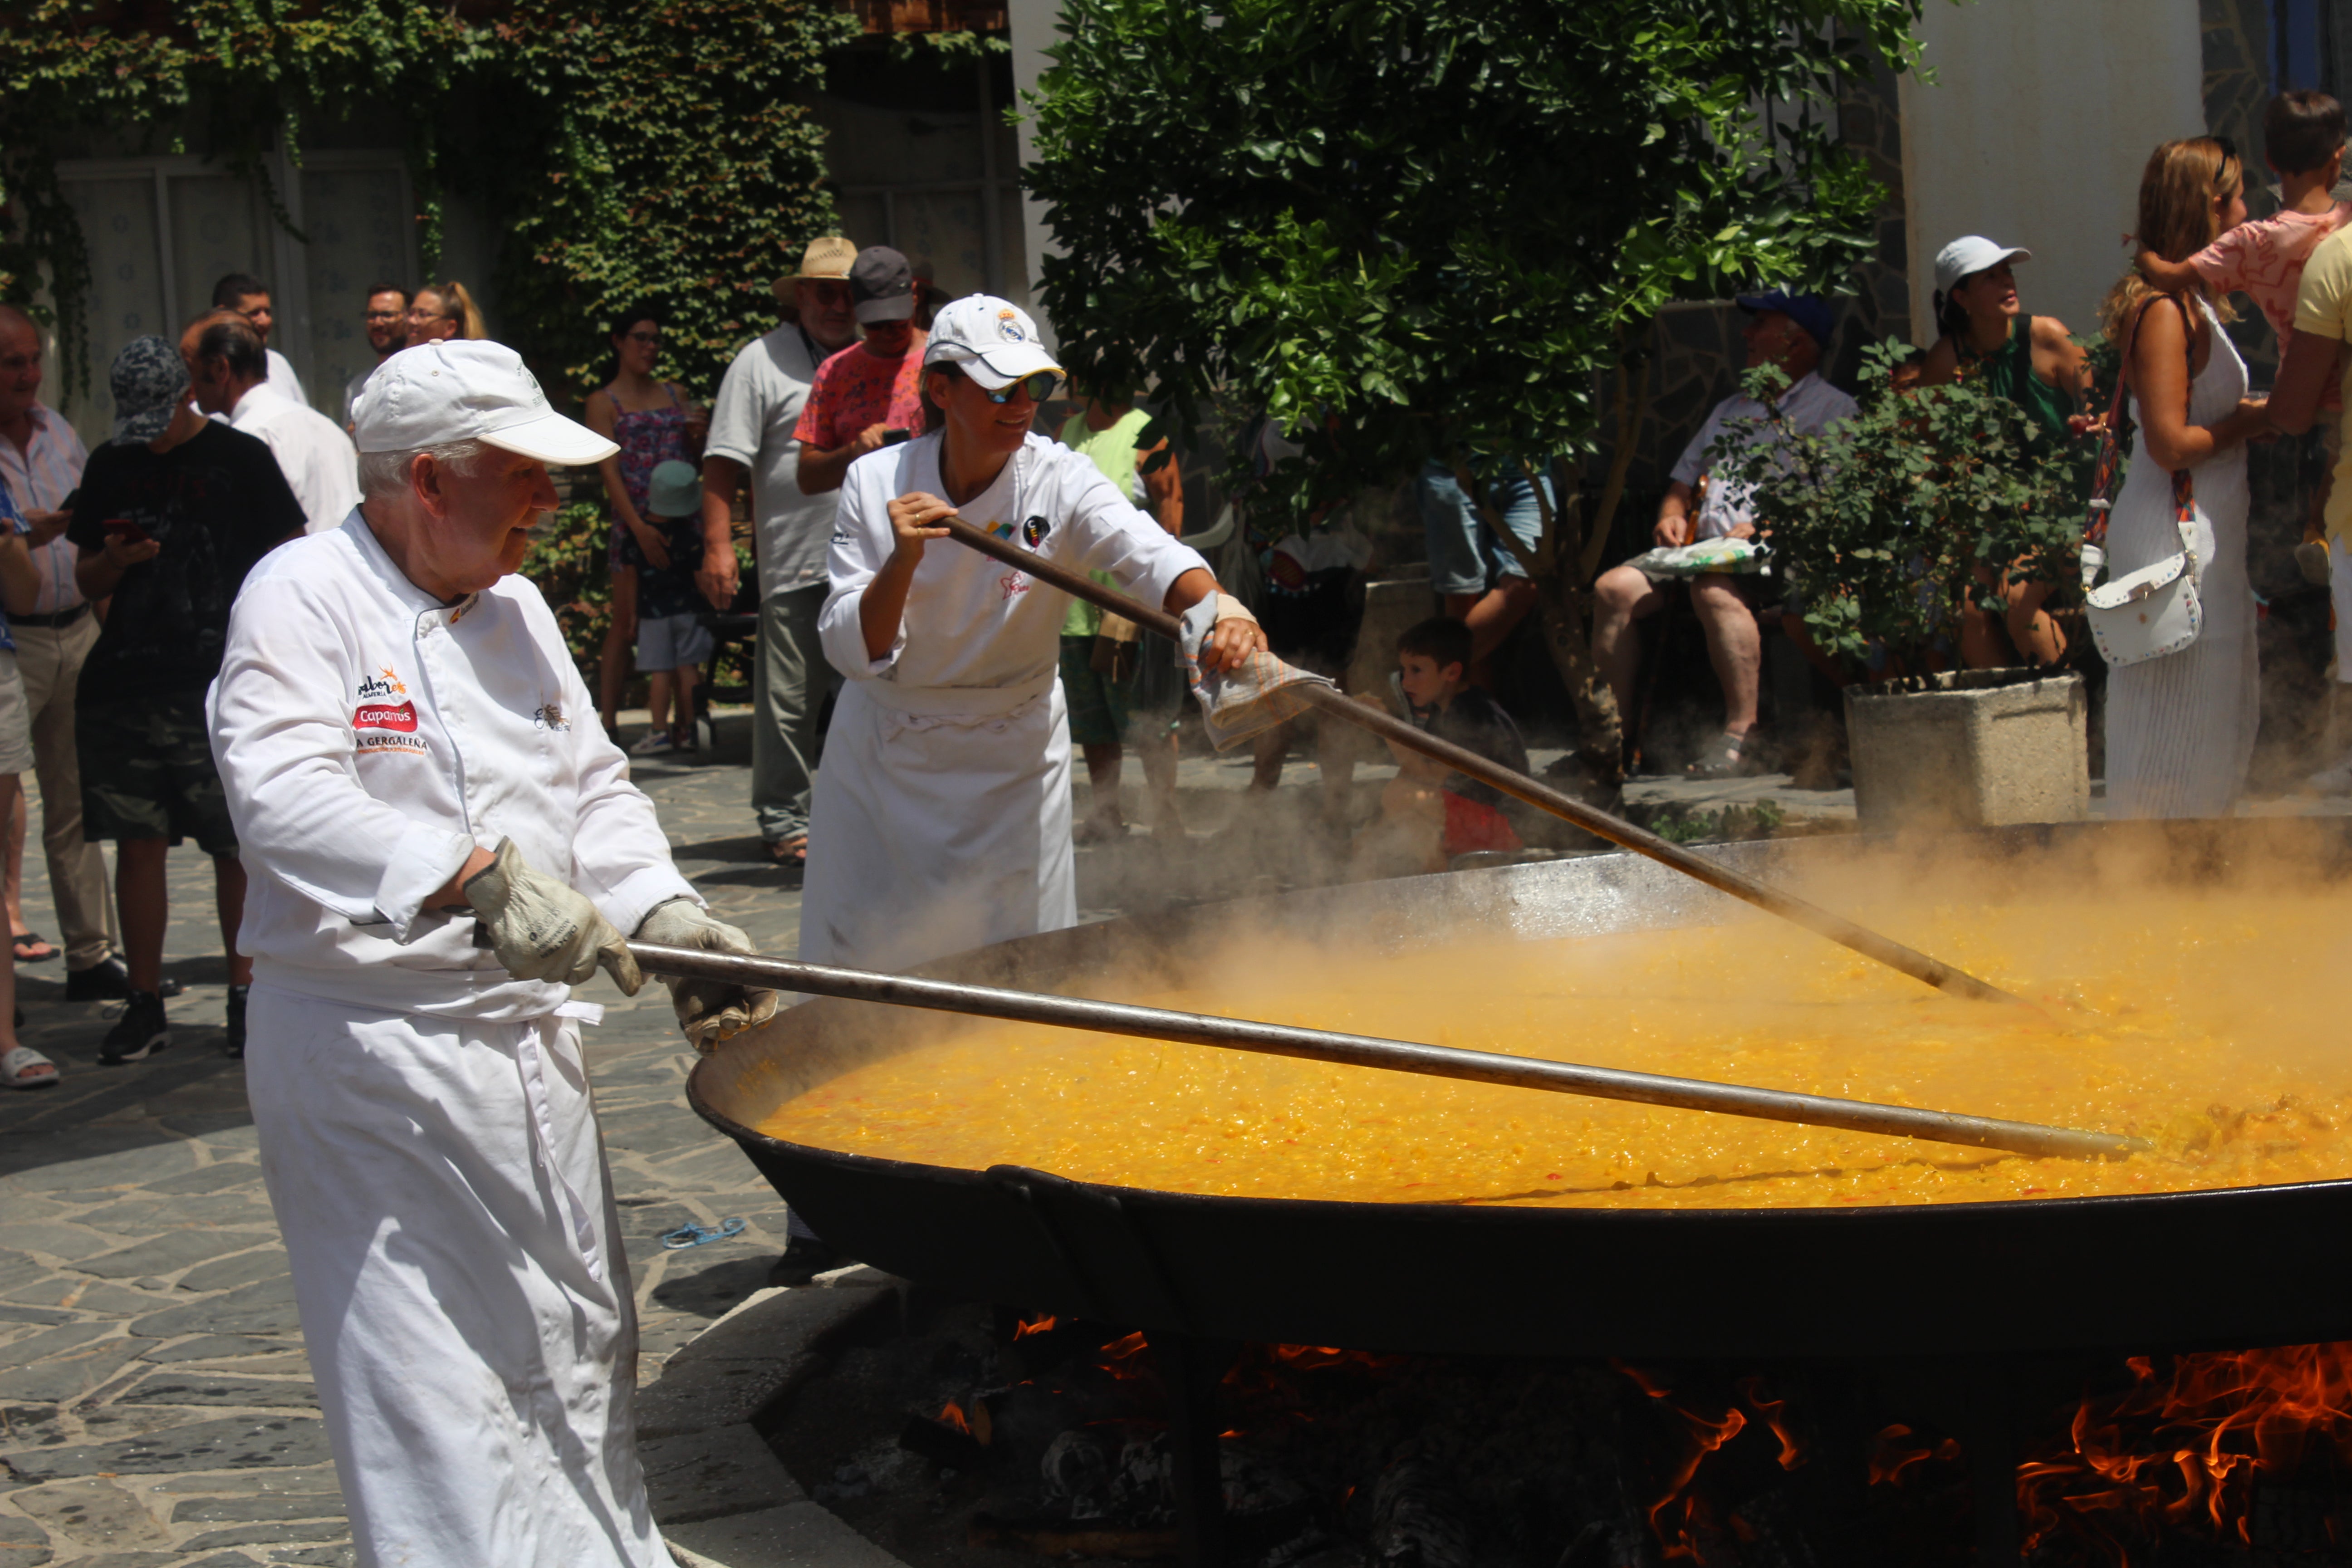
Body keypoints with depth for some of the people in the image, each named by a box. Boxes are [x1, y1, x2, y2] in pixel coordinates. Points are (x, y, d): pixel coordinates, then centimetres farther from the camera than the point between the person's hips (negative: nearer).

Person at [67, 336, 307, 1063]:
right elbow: (88, 580, 19)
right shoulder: (110, 467, 13)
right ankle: (145, 1004, 13)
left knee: (237, 846, -1)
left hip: (224, 690, -4)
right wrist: (115, 561, -4)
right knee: (137, 843, 5)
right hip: (122, 688, 4)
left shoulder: (241, 459, 1)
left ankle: (245, 995, 9)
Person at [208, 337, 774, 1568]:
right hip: (374, 1046, -8)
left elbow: (590, 787, 13)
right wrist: (478, 879, -39)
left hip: (530, 1036, 8)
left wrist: (662, 915, -5)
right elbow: (285, 795, -28)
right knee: (430, 1380, -6)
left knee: (579, 1343, 16)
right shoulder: (304, 598, -13)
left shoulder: (514, 608, 12)